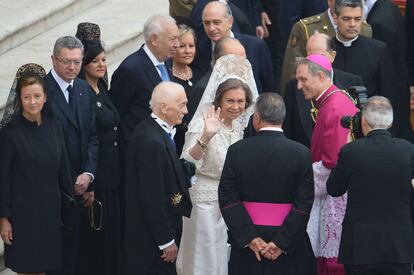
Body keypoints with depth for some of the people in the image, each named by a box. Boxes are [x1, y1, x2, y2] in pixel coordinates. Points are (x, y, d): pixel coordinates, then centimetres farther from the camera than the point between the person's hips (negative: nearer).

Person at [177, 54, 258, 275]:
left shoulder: (239, 125, 3)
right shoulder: (203, 124, -17)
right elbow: (187, 163, -27)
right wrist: (205, 137, -40)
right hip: (206, 201, -6)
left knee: (227, 257, 14)